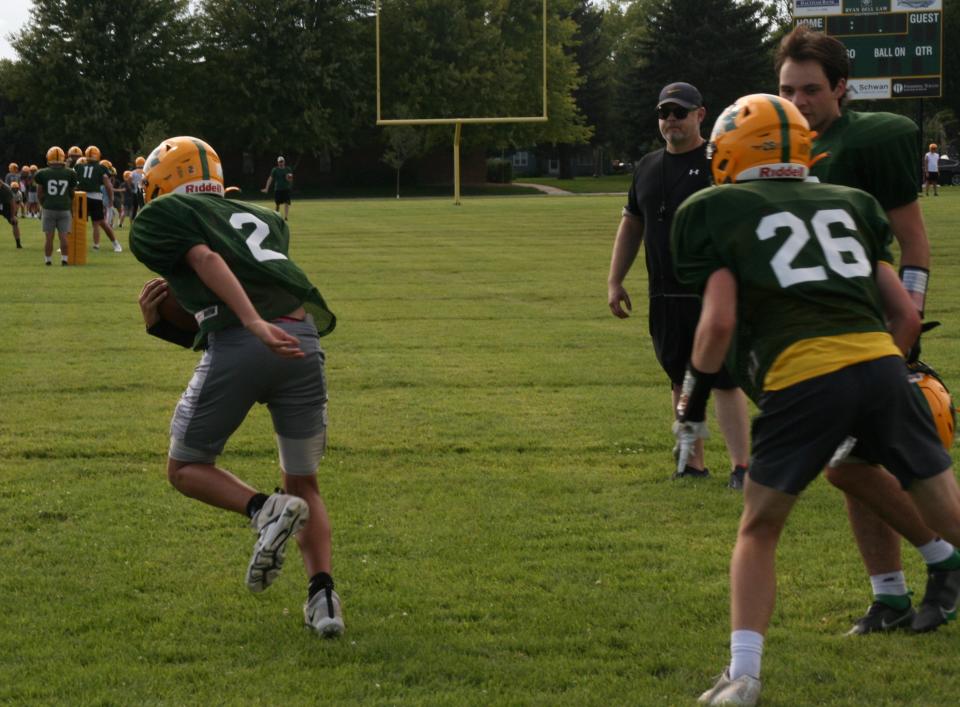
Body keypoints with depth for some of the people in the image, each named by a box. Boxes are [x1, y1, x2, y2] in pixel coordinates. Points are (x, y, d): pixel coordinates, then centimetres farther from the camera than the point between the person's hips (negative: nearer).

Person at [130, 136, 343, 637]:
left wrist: (255, 324, -17)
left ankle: (264, 510, -10)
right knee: (303, 484, 20)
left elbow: (207, 261, -4)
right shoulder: (261, 218, 33)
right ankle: (323, 595, 2)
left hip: (239, 342, -5)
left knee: (186, 468, 16)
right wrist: (161, 323, 31)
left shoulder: (159, 218, 15)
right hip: (303, 338, 5)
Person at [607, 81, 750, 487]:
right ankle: (693, 464, 20)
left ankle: (741, 466, -7)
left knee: (725, 379, -9)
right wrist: (615, 281, 17)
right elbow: (631, 225, 22)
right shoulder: (647, 168, 15)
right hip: (664, 296, 6)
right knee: (681, 380, 11)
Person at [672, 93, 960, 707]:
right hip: (881, 363, 3)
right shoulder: (848, 203, 24)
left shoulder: (717, 211, 12)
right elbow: (906, 316, 20)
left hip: (802, 379, -3)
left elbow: (721, 320, 0)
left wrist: (694, 392, 15)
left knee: (759, 530, 16)